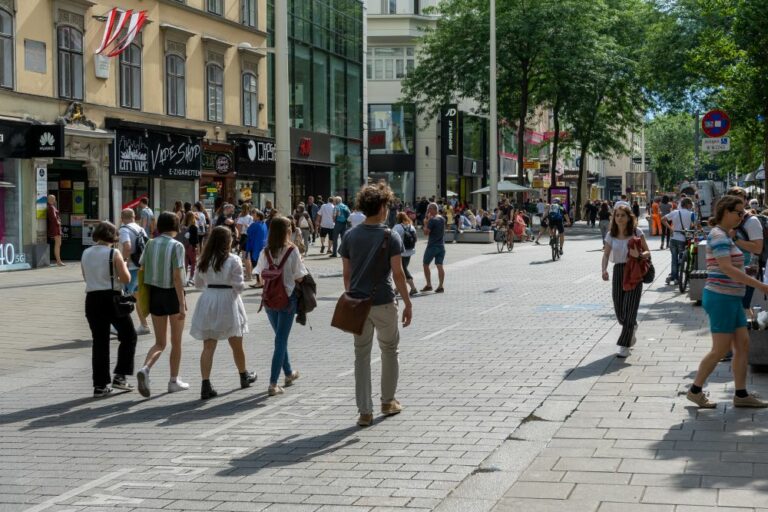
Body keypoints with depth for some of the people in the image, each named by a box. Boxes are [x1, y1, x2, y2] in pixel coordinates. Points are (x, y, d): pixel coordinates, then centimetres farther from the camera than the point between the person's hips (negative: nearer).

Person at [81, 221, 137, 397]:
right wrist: (124, 267, 8)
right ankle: (120, 376, 4)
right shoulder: (114, 254, -9)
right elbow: (126, 279, -10)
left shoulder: (86, 254, 7)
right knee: (128, 336, 13)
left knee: (99, 342, 9)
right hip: (111, 298, -5)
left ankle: (100, 385, 7)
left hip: (92, 299, 5)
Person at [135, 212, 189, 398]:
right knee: (176, 341, 13)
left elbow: (143, 272, 3)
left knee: (160, 342, 12)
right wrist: (182, 304, -15)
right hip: (172, 294, -4)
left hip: (155, 294, 4)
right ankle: (174, 381, 19)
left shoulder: (150, 244, 2)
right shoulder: (176, 246, -12)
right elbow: (177, 277, -17)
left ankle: (145, 369, -14)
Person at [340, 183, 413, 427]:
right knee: (389, 351, 17)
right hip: (383, 303, -3)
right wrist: (407, 303, -4)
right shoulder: (390, 236, -9)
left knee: (362, 356, 7)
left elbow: (346, 273, 6)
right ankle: (388, 402, 28)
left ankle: (364, 411, 6)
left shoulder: (350, 236, 3)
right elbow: (397, 273, -11)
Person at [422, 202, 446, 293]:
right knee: (439, 266, 3)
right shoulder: (442, 219, 10)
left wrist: (425, 223, -4)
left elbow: (426, 232, -16)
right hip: (441, 246, 6)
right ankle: (440, 286, -4)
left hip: (432, 246, -6)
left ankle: (428, 285, 8)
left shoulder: (432, 220, -15)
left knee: (426, 264, 8)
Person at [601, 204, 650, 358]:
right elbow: (606, 254, -1)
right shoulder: (611, 235, 3)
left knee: (629, 308, -8)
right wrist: (604, 270, -19)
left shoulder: (637, 233, -5)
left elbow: (648, 253, -2)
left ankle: (624, 345, -4)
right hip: (619, 271, 3)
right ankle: (632, 329, 40)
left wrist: (639, 254, -24)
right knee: (619, 309, 7)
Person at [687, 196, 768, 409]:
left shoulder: (725, 235, 16)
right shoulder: (718, 236, -15)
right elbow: (726, 268, -24)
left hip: (731, 298, 10)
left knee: (742, 345, 8)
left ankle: (741, 394, 12)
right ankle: (695, 390, 8)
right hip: (721, 297, -10)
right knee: (720, 349, -4)